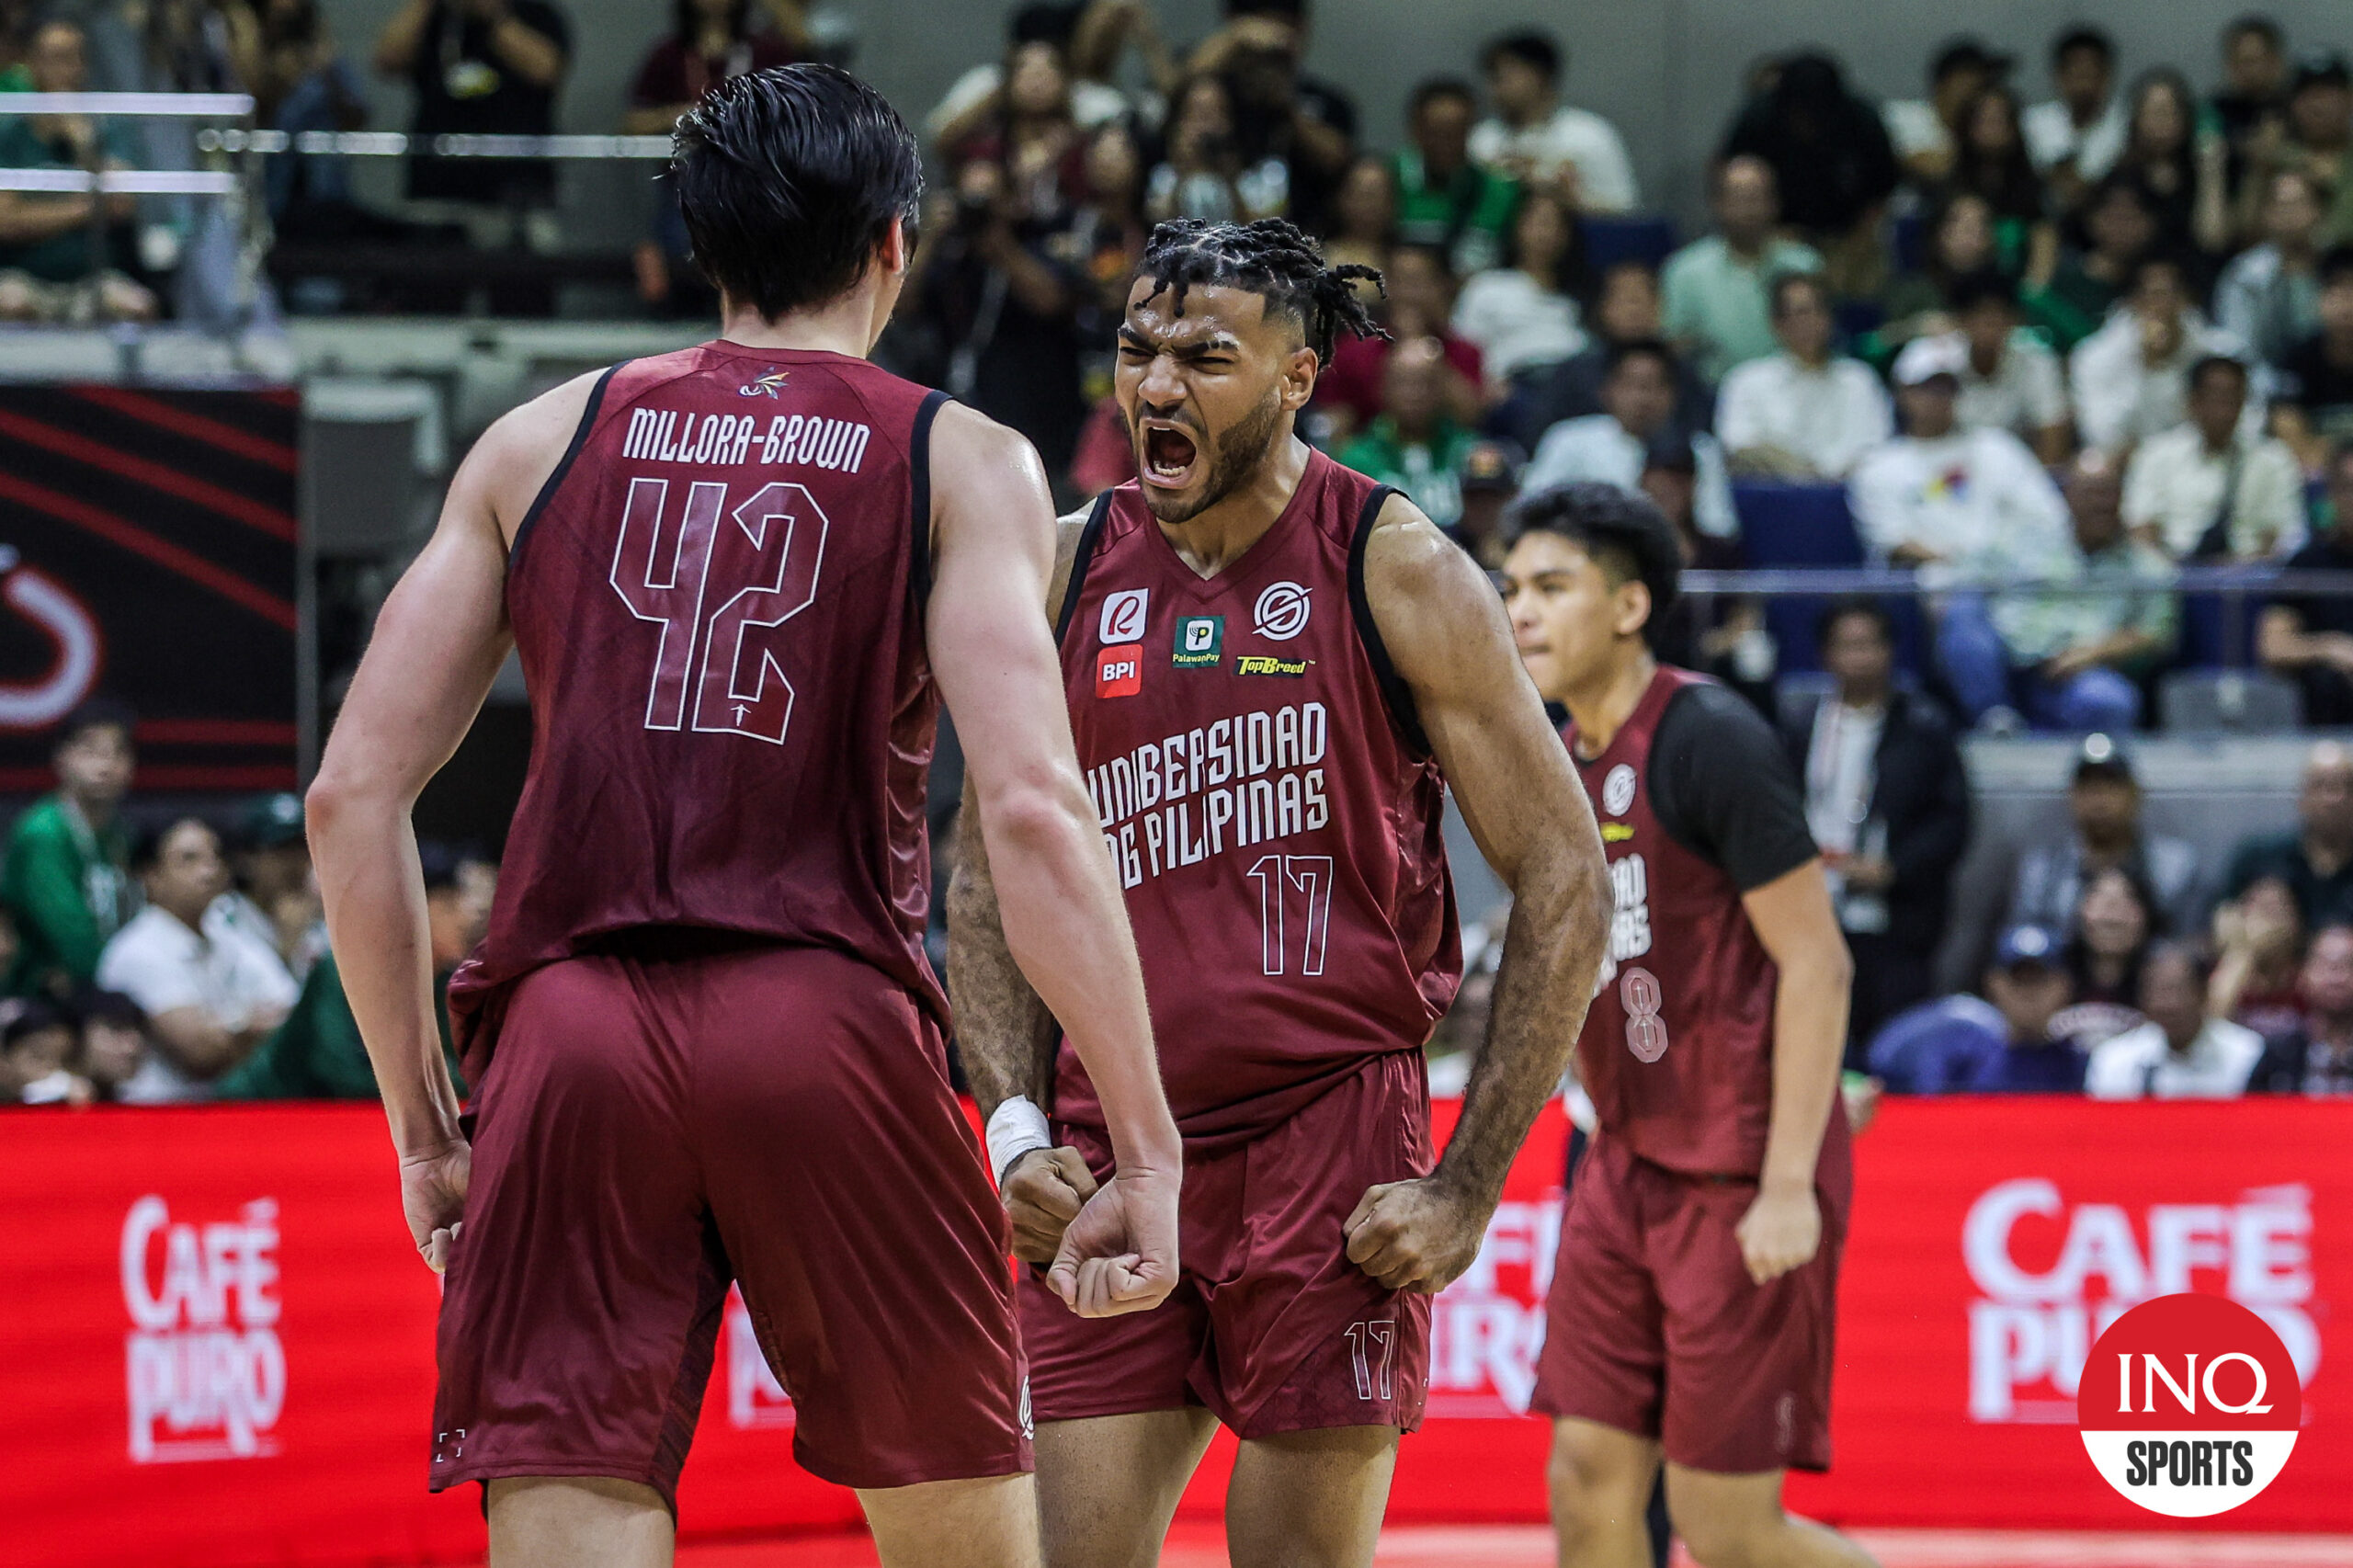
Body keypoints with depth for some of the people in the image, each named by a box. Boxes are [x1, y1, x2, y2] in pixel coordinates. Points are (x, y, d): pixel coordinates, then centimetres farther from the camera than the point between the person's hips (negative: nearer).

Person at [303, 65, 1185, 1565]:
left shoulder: (541, 442, 15)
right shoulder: (961, 462, 7)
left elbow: (354, 795, 10)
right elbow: (1033, 809, -7)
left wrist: (422, 1120, 17)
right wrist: (1147, 1145, -6)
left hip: (570, 1028, 2)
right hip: (832, 1029, -2)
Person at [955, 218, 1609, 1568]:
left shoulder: (1393, 571, -3)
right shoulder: (1069, 574, 8)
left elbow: (1563, 879, -3)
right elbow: (993, 885, 16)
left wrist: (1469, 1191, -8)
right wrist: (1017, 1130, 1)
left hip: (1332, 1144, -3)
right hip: (1106, 1158, 3)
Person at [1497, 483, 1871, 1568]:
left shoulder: (1710, 740, -15)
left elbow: (1817, 963, -17)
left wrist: (1789, 1185, -21)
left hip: (1743, 1182, -8)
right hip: (1628, 1170, 8)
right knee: (1590, 1479, 1)